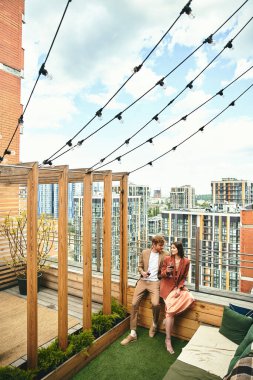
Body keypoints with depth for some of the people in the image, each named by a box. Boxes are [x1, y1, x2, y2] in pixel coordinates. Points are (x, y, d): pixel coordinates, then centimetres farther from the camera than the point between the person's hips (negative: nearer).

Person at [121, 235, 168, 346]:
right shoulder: (144, 252, 5)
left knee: (155, 303, -24)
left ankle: (154, 324, 10)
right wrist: (142, 272, -9)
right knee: (134, 304, -7)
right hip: (143, 281, 3)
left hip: (155, 282, -2)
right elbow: (140, 266, 12)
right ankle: (133, 333, 7)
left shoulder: (165, 254, -1)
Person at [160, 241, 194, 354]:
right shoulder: (167, 259, -4)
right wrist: (167, 271, -22)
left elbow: (184, 278, 3)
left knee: (189, 298, -24)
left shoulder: (186, 261, -2)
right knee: (170, 309, -19)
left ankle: (168, 316, -7)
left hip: (179, 286, 3)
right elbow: (162, 274, 0)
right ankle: (168, 340, -8)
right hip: (167, 286, -3)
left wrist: (179, 289, -11)